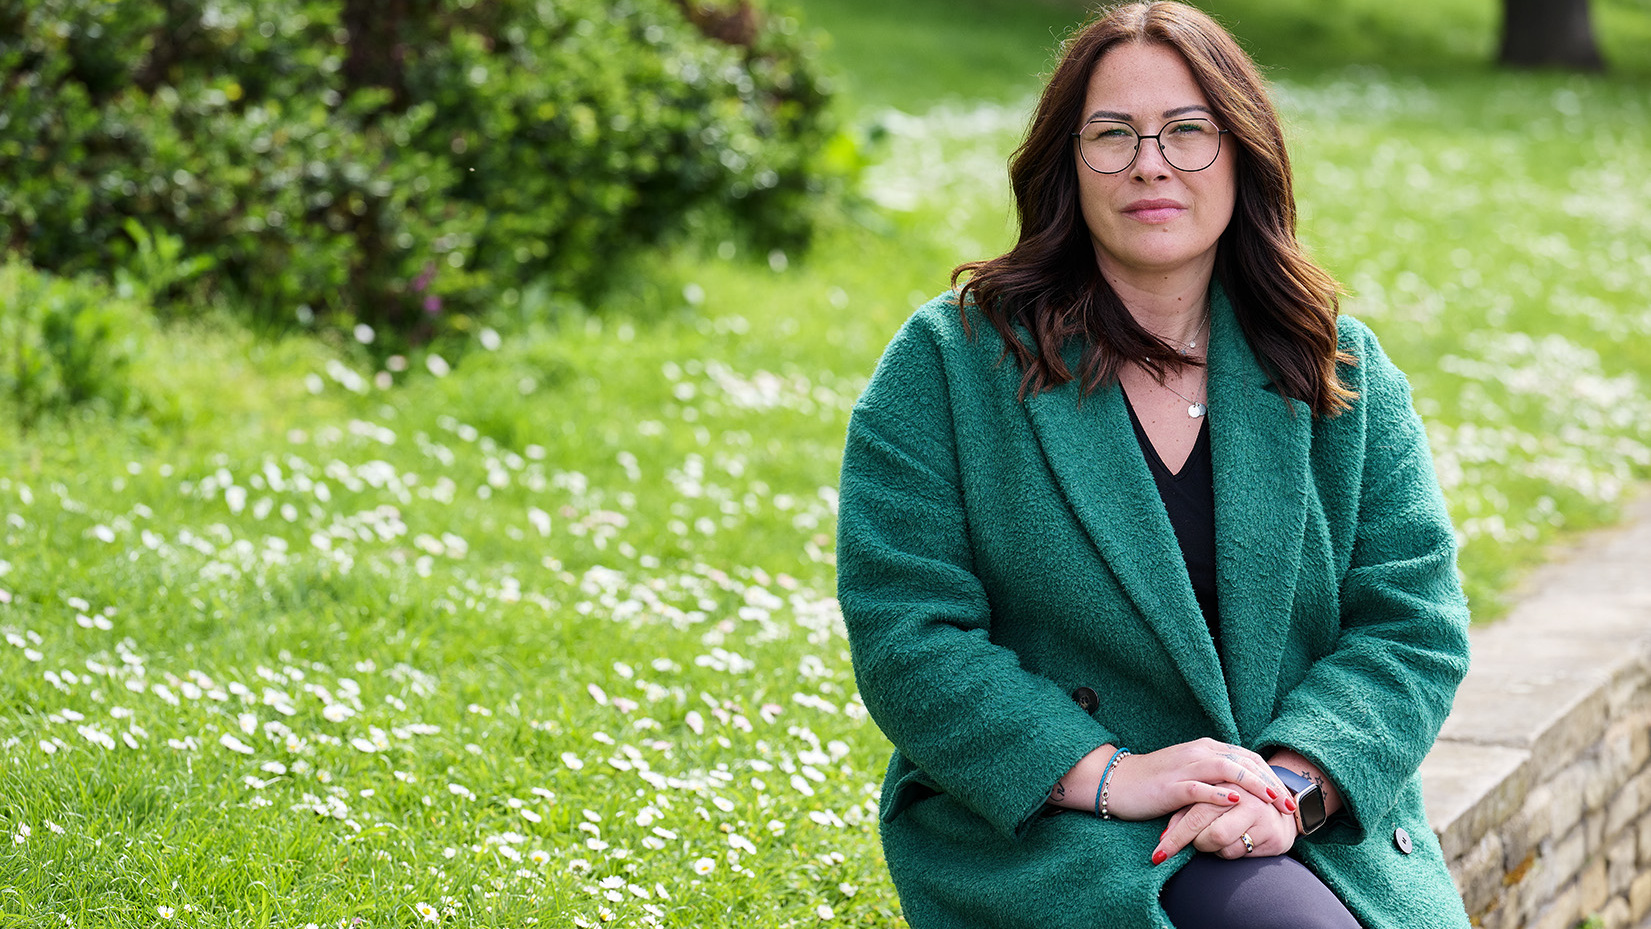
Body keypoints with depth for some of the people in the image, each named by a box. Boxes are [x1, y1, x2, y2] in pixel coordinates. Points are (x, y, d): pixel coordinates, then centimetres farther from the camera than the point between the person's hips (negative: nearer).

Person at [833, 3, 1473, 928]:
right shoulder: (949, 365, 2)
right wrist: (1109, 775, -18)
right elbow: (906, 636, -5)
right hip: (1043, 831, -3)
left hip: (1326, 830, 3)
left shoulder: (1343, 373, 10)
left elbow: (1413, 620, 4)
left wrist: (1292, 782, -15)